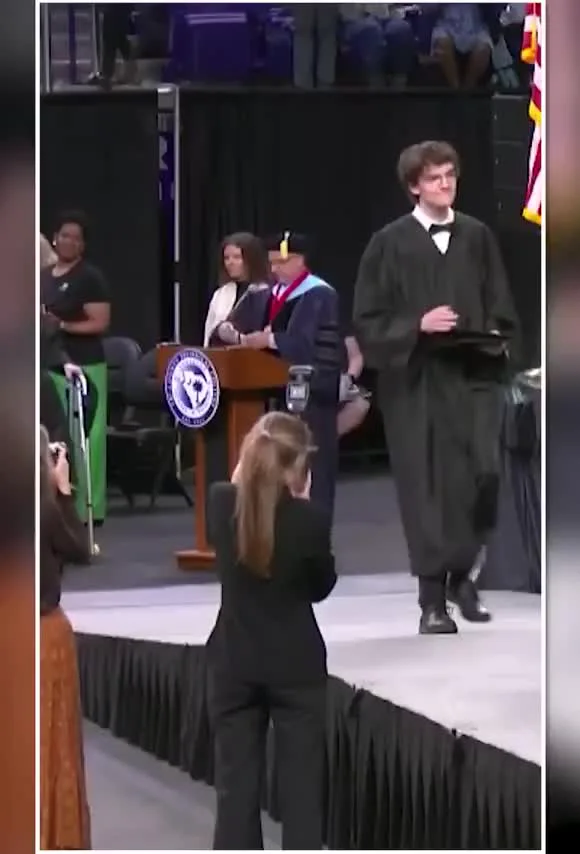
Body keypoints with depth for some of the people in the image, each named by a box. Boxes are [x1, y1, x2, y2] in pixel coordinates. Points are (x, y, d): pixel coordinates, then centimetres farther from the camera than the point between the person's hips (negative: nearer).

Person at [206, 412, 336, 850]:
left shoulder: (222, 503, -8)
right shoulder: (309, 518, -17)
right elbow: (322, 586, 0)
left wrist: (245, 474, 8)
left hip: (235, 663, 3)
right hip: (297, 665, -3)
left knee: (237, 785, 9)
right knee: (301, 786, 5)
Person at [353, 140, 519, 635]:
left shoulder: (478, 237, 9)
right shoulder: (389, 244, 1)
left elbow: (501, 309, 13)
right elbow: (368, 320, -2)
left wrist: (494, 339, -7)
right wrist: (418, 325, -16)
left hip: (473, 374, 2)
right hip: (416, 379, -2)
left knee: (483, 473, -11)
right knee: (427, 484, -2)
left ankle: (462, 574, 13)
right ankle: (433, 599, 7)